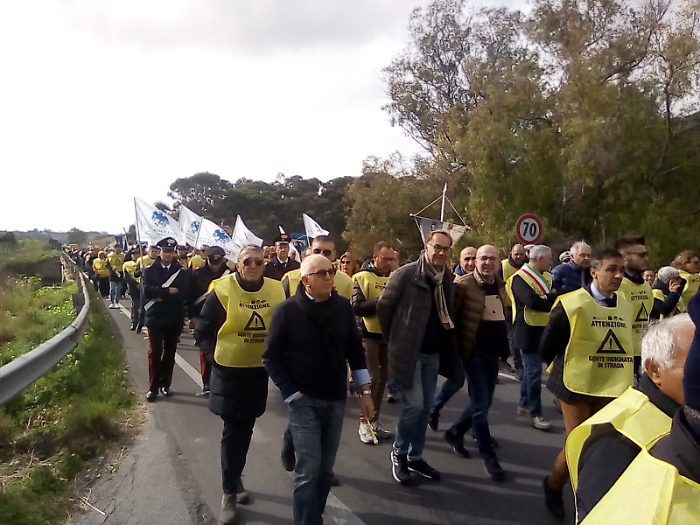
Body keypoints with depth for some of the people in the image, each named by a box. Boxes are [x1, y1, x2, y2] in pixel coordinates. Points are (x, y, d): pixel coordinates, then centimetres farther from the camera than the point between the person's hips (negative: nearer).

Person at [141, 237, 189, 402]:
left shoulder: (181, 272, 3)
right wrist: (169, 291, -16)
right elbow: (147, 291, -14)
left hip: (174, 319, 1)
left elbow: (183, 294, -10)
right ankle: (153, 387, 8)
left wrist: (160, 297, -14)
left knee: (170, 352, 9)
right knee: (155, 352, -1)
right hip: (155, 318, -1)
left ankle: (165, 384, 22)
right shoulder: (149, 270, 2)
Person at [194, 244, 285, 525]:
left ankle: (235, 480, 39)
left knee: (245, 429, 18)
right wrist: (214, 356, -12)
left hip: (259, 371, 3)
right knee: (233, 431, 1)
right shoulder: (222, 291, -13)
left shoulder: (277, 291, -5)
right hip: (229, 371, -3)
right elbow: (202, 331, -4)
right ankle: (229, 492, 17)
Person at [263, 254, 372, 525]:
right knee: (309, 468, -6)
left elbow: (355, 349, 7)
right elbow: (271, 357, -6)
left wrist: (365, 391, 5)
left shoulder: (343, 306, 0)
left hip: (336, 398, 4)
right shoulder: (287, 310, -10)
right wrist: (292, 394, -9)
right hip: (303, 399, -3)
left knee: (326, 468, 12)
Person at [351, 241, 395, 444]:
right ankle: (364, 423, 8)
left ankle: (375, 421, 23)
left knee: (382, 378, 11)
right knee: (372, 378, -6)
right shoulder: (362, 277, -8)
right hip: (369, 334, -5)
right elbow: (356, 307, -17)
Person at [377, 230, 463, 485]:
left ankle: (415, 456, 26)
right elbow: (384, 306, -7)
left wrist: (447, 348, 11)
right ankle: (399, 452, 14)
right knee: (414, 404, -9)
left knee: (425, 406, 11)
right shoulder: (406, 273, -13)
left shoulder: (448, 279, 6)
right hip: (409, 351, -6)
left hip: (434, 353, 6)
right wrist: (393, 338, 0)